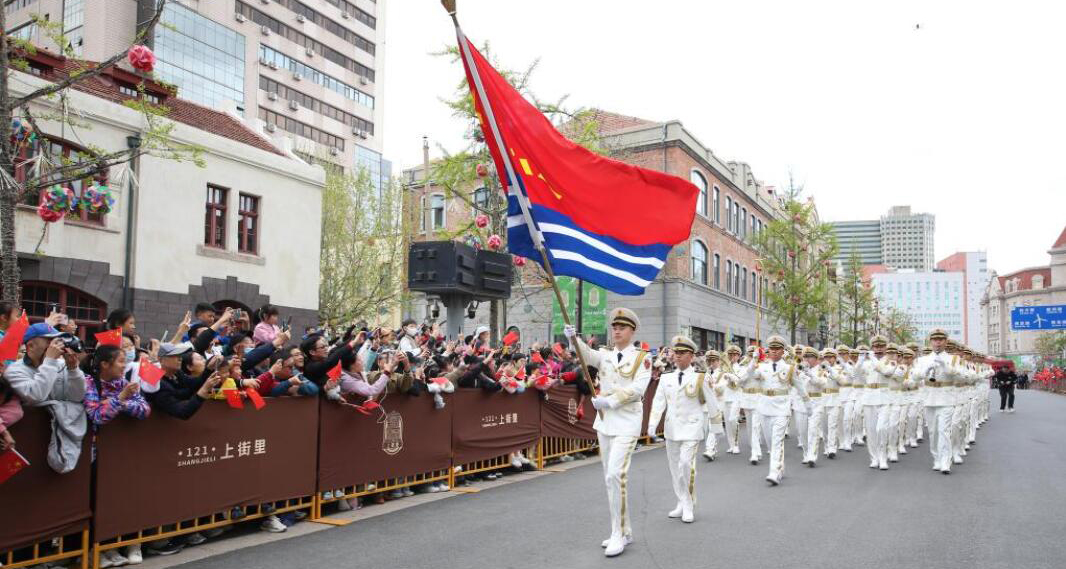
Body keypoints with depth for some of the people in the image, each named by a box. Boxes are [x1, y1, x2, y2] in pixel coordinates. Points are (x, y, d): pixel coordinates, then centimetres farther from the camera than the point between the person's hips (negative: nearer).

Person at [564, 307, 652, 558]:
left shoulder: (642, 358, -3)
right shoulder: (605, 354, 8)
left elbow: (637, 389, -14)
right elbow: (586, 354, -13)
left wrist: (610, 400, -20)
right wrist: (573, 338, -32)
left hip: (626, 423, -6)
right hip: (604, 421, 6)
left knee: (616, 475, -16)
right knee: (610, 478, 10)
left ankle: (618, 534, -5)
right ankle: (624, 531, 22)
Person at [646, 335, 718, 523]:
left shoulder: (700, 377, -5)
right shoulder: (666, 378, 5)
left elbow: (711, 404, 0)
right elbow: (658, 402, 3)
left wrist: (717, 427, 3)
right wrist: (652, 424, -6)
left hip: (692, 427, -5)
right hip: (671, 428, 5)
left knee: (686, 464, -15)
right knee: (674, 466, 9)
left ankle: (689, 507, -2)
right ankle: (682, 504, 22)